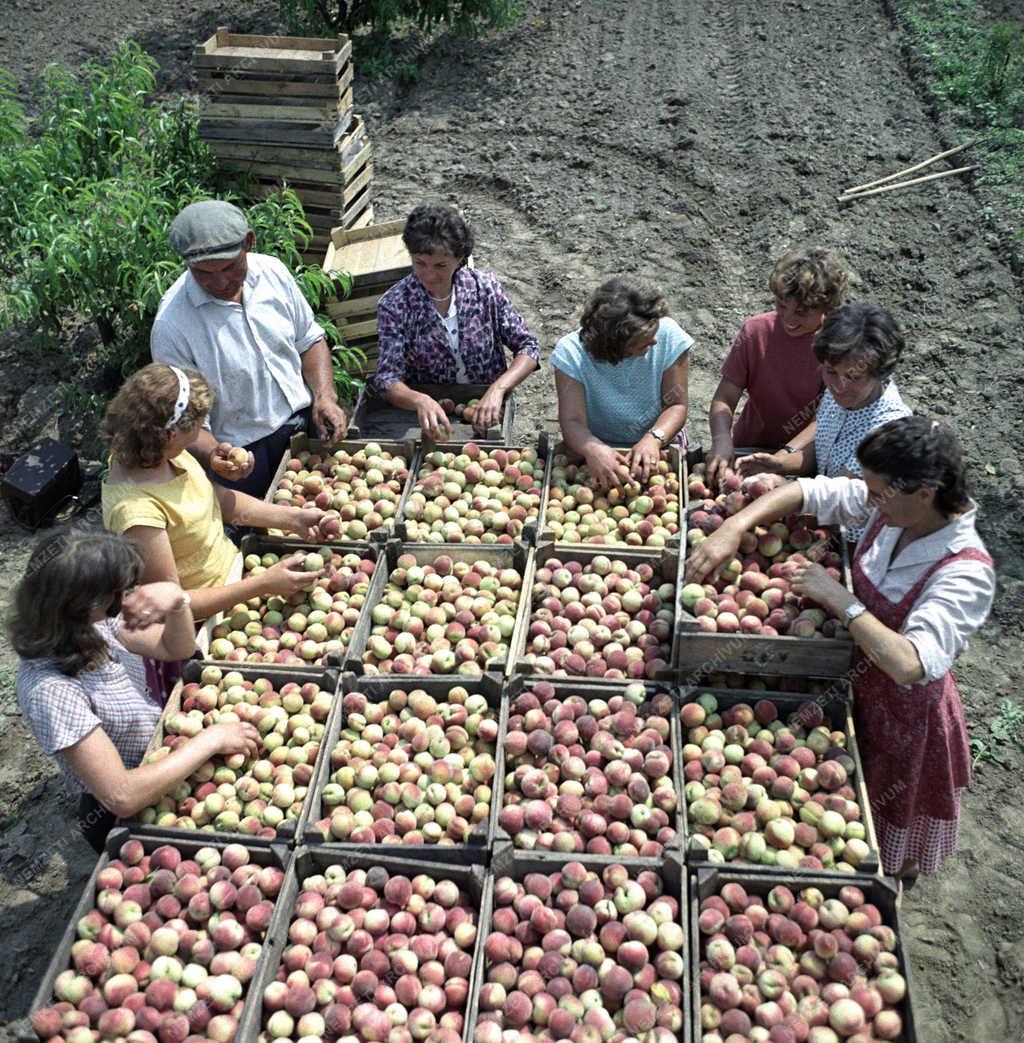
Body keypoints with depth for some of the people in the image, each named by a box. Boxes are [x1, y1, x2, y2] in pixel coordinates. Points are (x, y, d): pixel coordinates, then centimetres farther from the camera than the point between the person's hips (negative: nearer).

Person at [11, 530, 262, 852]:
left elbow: (176, 649, -2)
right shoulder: (51, 690, -36)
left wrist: (177, 599, -24)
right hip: (124, 816, -6)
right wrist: (210, 739, -29)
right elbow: (122, 797, -36)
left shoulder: (91, 622, -15)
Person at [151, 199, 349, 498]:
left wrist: (325, 396, -8)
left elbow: (309, 340, 7)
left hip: (306, 420, 5)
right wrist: (211, 455, -39)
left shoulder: (271, 271, -7)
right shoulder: (171, 324, -22)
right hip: (246, 456, -5)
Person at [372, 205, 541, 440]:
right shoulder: (394, 304, -10)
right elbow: (387, 378, -15)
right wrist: (420, 401, -38)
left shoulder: (484, 286, -6)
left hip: (486, 411, 1)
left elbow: (528, 348, -4)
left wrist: (498, 389, -23)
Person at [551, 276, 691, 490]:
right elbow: (572, 421, -22)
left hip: (659, 447, 1)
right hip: (600, 448, 0)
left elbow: (677, 405, -10)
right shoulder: (572, 352, -18)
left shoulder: (668, 335, -14)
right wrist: (593, 449, -44)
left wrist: (653, 439, -29)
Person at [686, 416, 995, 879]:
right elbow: (806, 491, -10)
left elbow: (911, 665, -45)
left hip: (906, 714, -6)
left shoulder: (966, 573, -35)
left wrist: (840, 600, -38)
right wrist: (733, 527, -24)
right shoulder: (889, 506, -16)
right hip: (860, 682, 6)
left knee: (893, 848, 22)